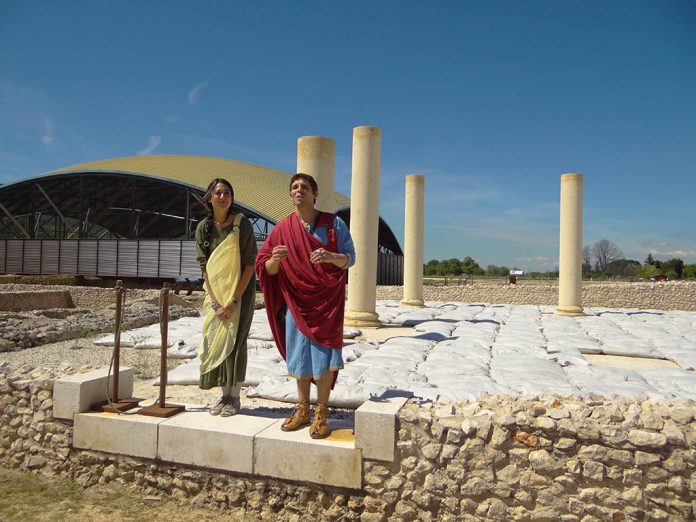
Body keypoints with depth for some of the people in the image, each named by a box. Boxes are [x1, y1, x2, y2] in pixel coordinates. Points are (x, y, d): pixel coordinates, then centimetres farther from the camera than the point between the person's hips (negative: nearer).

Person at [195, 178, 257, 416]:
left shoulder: (242, 224, -12)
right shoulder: (203, 228, -1)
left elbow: (250, 264, -13)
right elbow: (204, 267, -2)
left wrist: (234, 300, -17)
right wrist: (215, 302, -11)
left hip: (240, 291, -4)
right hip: (215, 292, 4)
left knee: (234, 342, -2)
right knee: (216, 342, 6)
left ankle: (235, 398, 10)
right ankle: (225, 396, 18)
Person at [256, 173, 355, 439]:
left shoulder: (334, 223, -1)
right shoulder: (283, 228, 2)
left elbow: (350, 258, -3)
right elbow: (265, 268, 2)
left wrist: (331, 257, -24)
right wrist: (275, 259, -22)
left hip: (327, 301, -2)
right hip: (296, 301, 2)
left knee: (323, 357, -2)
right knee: (300, 357, 8)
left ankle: (321, 413, 11)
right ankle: (302, 409, 24)